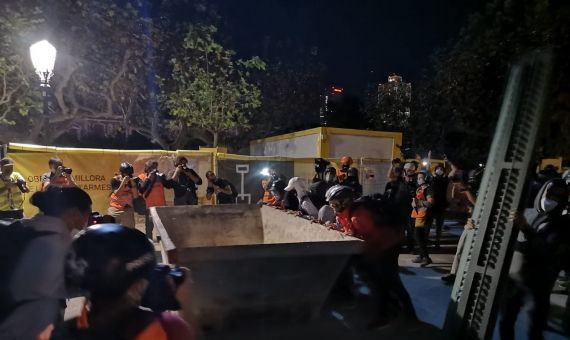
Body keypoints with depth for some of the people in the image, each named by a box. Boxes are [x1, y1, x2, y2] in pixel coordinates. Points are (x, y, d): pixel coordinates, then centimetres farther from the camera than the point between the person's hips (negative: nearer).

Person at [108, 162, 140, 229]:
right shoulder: (115, 180, -5)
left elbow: (135, 196, -9)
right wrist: (123, 182, -23)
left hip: (128, 209, 1)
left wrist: (133, 183, -16)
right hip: (115, 209, -1)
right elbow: (117, 195, -16)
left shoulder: (133, 181, -1)